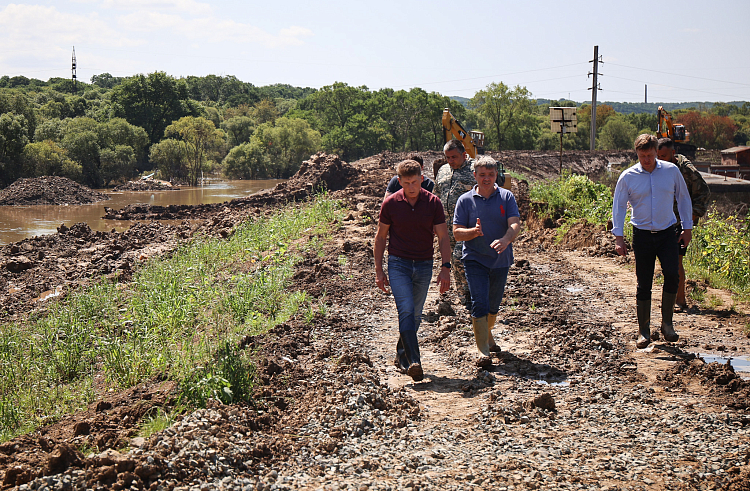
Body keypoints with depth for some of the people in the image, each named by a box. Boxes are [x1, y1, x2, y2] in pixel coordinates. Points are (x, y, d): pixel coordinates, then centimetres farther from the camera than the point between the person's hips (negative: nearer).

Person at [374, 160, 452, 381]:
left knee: (415, 315, 10)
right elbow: (381, 236, 4)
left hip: (424, 265, 2)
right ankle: (413, 362, -22)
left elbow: (443, 237, -1)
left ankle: (401, 355, 28)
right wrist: (379, 269, 2)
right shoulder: (390, 203, -4)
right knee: (406, 311, -17)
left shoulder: (433, 203, -3)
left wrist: (445, 268, -9)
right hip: (398, 264, -2)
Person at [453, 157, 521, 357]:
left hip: (501, 260, 2)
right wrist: (474, 231, -26)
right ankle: (482, 350, -7)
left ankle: (487, 334, 44)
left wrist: (505, 240, -34)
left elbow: (515, 224, -13)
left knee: (494, 306, 17)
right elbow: (457, 233, -4)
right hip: (474, 260, -2)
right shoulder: (465, 200, -1)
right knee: (480, 305, -14)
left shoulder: (507, 197, 0)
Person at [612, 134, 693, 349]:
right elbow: (618, 207, 3)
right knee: (644, 284, 2)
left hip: (667, 234, 0)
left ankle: (667, 323, 1)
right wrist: (618, 236, -4)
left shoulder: (671, 171, 1)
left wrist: (687, 228, 10)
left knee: (672, 275, -17)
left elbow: (683, 198, 11)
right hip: (642, 235, 0)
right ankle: (643, 331, 13)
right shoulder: (628, 177, -2)